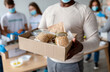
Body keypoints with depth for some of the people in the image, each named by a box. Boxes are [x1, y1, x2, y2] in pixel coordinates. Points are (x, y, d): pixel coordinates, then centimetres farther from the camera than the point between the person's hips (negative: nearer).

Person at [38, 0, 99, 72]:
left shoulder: (85, 11, -12)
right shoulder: (48, 10, 2)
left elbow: (95, 40, -16)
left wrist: (81, 47, -37)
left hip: (72, 64, -4)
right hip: (51, 60, 4)